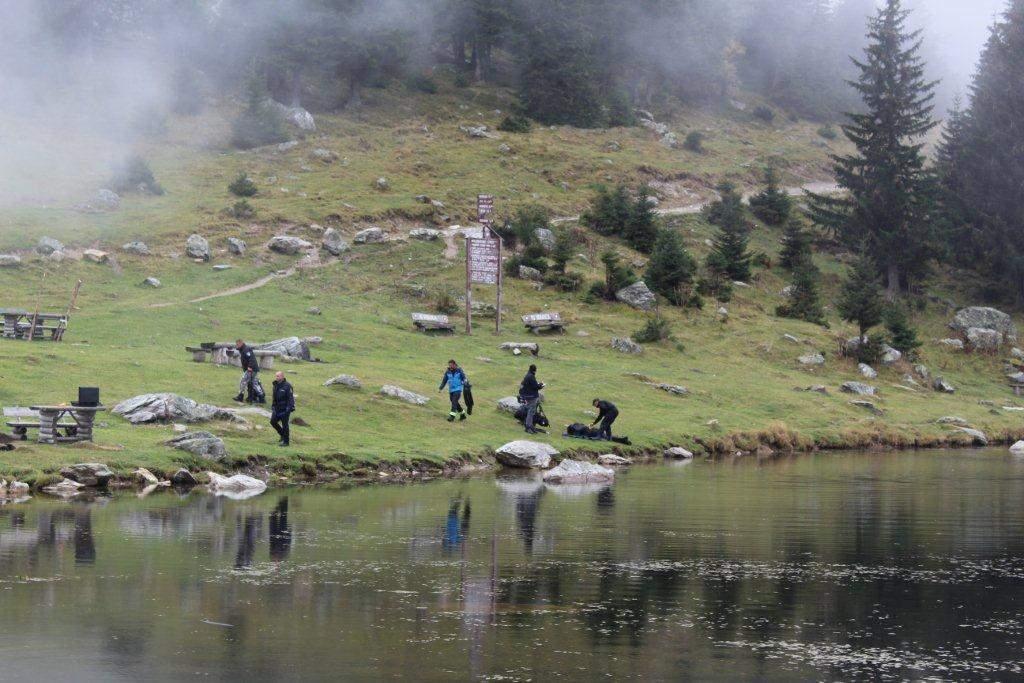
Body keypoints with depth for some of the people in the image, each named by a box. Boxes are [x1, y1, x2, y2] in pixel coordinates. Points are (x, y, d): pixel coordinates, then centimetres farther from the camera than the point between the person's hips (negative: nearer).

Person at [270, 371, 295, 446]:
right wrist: (273, 406, 17)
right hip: (277, 408, 8)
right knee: (273, 421, 5)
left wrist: (289, 408, -22)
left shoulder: (287, 386, -14)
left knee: (284, 425, -3)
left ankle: (286, 441, 7)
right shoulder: (276, 385, 10)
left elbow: (291, 398, -17)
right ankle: (282, 434, 26)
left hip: (285, 409, -8)